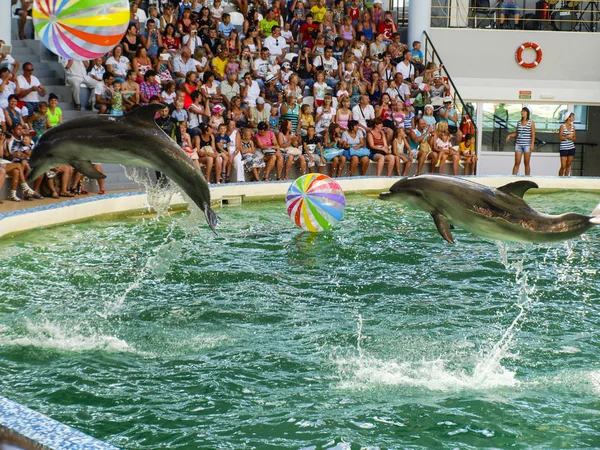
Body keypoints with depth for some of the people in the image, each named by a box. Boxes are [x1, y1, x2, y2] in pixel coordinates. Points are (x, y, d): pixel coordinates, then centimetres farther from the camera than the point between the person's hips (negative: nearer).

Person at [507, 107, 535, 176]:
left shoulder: (531, 122, -1)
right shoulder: (519, 122, 11)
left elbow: (533, 135, -4)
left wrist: (532, 144, -13)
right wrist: (510, 135, 0)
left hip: (527, 145, -3)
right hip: (518, 144, 3)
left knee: (526, 163, 0)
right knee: (517, 163, -2)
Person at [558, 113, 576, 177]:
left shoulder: (573, 126, 6)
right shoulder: (562, 126, -8)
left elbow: (574, 137, 13)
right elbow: (560, 138, -6)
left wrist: (572, 138, -8)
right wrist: (567, 136, -18)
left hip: (571, 148, 5)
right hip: (563, 148, -5)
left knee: (568, 165, 7)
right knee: (563, 166, -7)